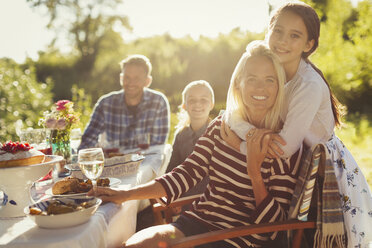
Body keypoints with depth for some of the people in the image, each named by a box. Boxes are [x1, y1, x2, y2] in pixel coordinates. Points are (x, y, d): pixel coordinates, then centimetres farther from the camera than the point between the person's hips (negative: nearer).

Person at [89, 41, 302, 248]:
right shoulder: (221, 127, 5)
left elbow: (274, 221, -8)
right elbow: (186, 174, 2)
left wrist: (254, 169, -21)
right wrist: (126, 194, -6)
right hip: (197, 221, 5)